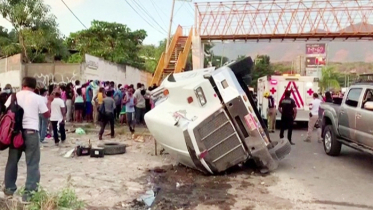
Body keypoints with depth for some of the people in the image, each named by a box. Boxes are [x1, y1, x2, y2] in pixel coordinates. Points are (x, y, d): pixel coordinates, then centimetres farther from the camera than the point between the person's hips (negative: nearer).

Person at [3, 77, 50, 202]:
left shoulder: (14, 96, 5)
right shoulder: (37, 98, -2)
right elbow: (47, 115, 3)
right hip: (31, 132, -3)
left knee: (12, 160, 18)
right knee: (32, 163, 2)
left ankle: (9, 189, 29)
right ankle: (28, 193, 0)